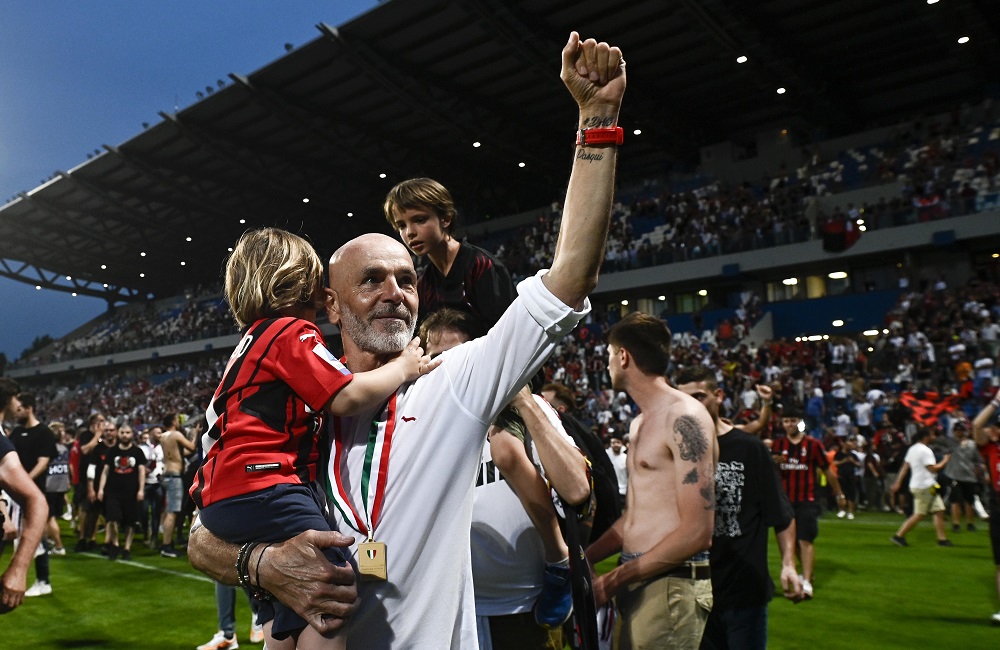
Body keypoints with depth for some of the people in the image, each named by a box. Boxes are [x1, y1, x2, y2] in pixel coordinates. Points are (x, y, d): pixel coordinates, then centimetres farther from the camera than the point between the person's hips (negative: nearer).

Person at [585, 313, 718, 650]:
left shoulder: (683, 417, -14)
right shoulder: (639, 423, 14)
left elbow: (697, 531, -19)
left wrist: (613, 579, -16)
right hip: (636, 581, 8)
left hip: (671, 586, -8)